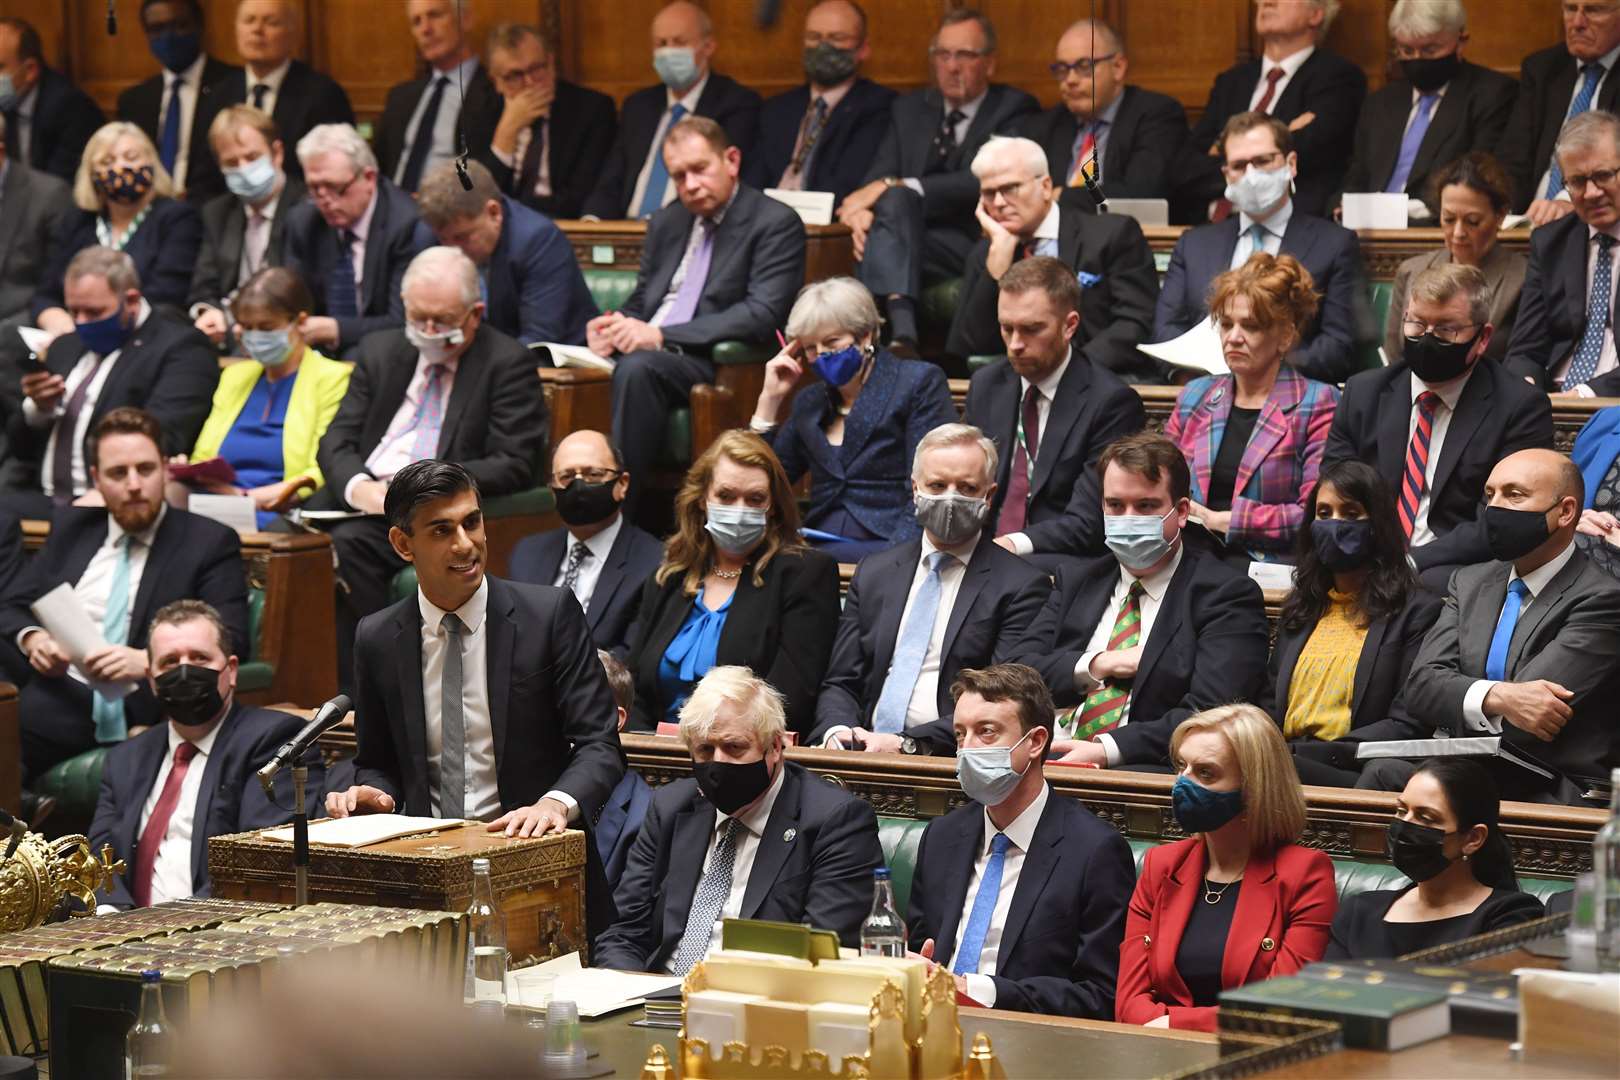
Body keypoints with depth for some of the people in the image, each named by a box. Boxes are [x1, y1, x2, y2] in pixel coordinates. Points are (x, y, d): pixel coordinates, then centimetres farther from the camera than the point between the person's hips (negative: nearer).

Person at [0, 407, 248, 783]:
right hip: (55, 692, 5)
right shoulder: (70, 526, 24)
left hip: (133, 707, -5)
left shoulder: (210, 542, 9)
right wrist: (32, 640, -4)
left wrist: (146, 662, -19)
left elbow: (229, 642, -2)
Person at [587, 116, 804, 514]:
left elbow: (763, 314, -13)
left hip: (714, 362, -6)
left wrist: (661, 336, -19)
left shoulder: (776, 223, -1)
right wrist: (615, 328, -1)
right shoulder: (667, 222, 22)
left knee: (637, 368, -36)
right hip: (646, 349, 6)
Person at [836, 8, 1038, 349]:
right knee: (894, 200, -32)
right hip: (911, 240, 4)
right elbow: (878, 177, 11)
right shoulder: (909, 108, 23)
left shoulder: (1014, 109, 7)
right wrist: (863, 209, -16)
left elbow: (984, 182, -9)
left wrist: (893, 188, -17)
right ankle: (900, 327, -56)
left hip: (976, 245, -4)